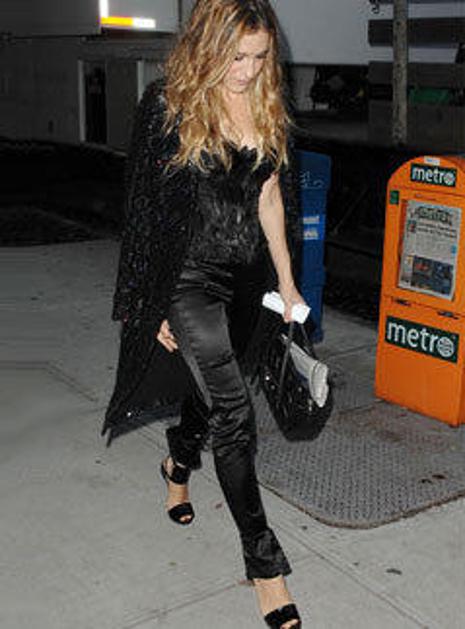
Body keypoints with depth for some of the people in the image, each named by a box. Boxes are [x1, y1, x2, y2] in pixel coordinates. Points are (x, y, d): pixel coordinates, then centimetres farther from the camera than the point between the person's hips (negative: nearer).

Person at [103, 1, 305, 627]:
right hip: (190, 278, -5)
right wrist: (159, 305, -8)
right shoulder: (167, 105, -11)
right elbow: (148, 209, -8)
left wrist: (287, 283, 9)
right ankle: (265, 563, 3)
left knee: (213, 387, 21)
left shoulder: (267, 107, 5)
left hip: (248, 278, 6)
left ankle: (178, 464, 53)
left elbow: (269, 198, 11)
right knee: (234, 418, -7)